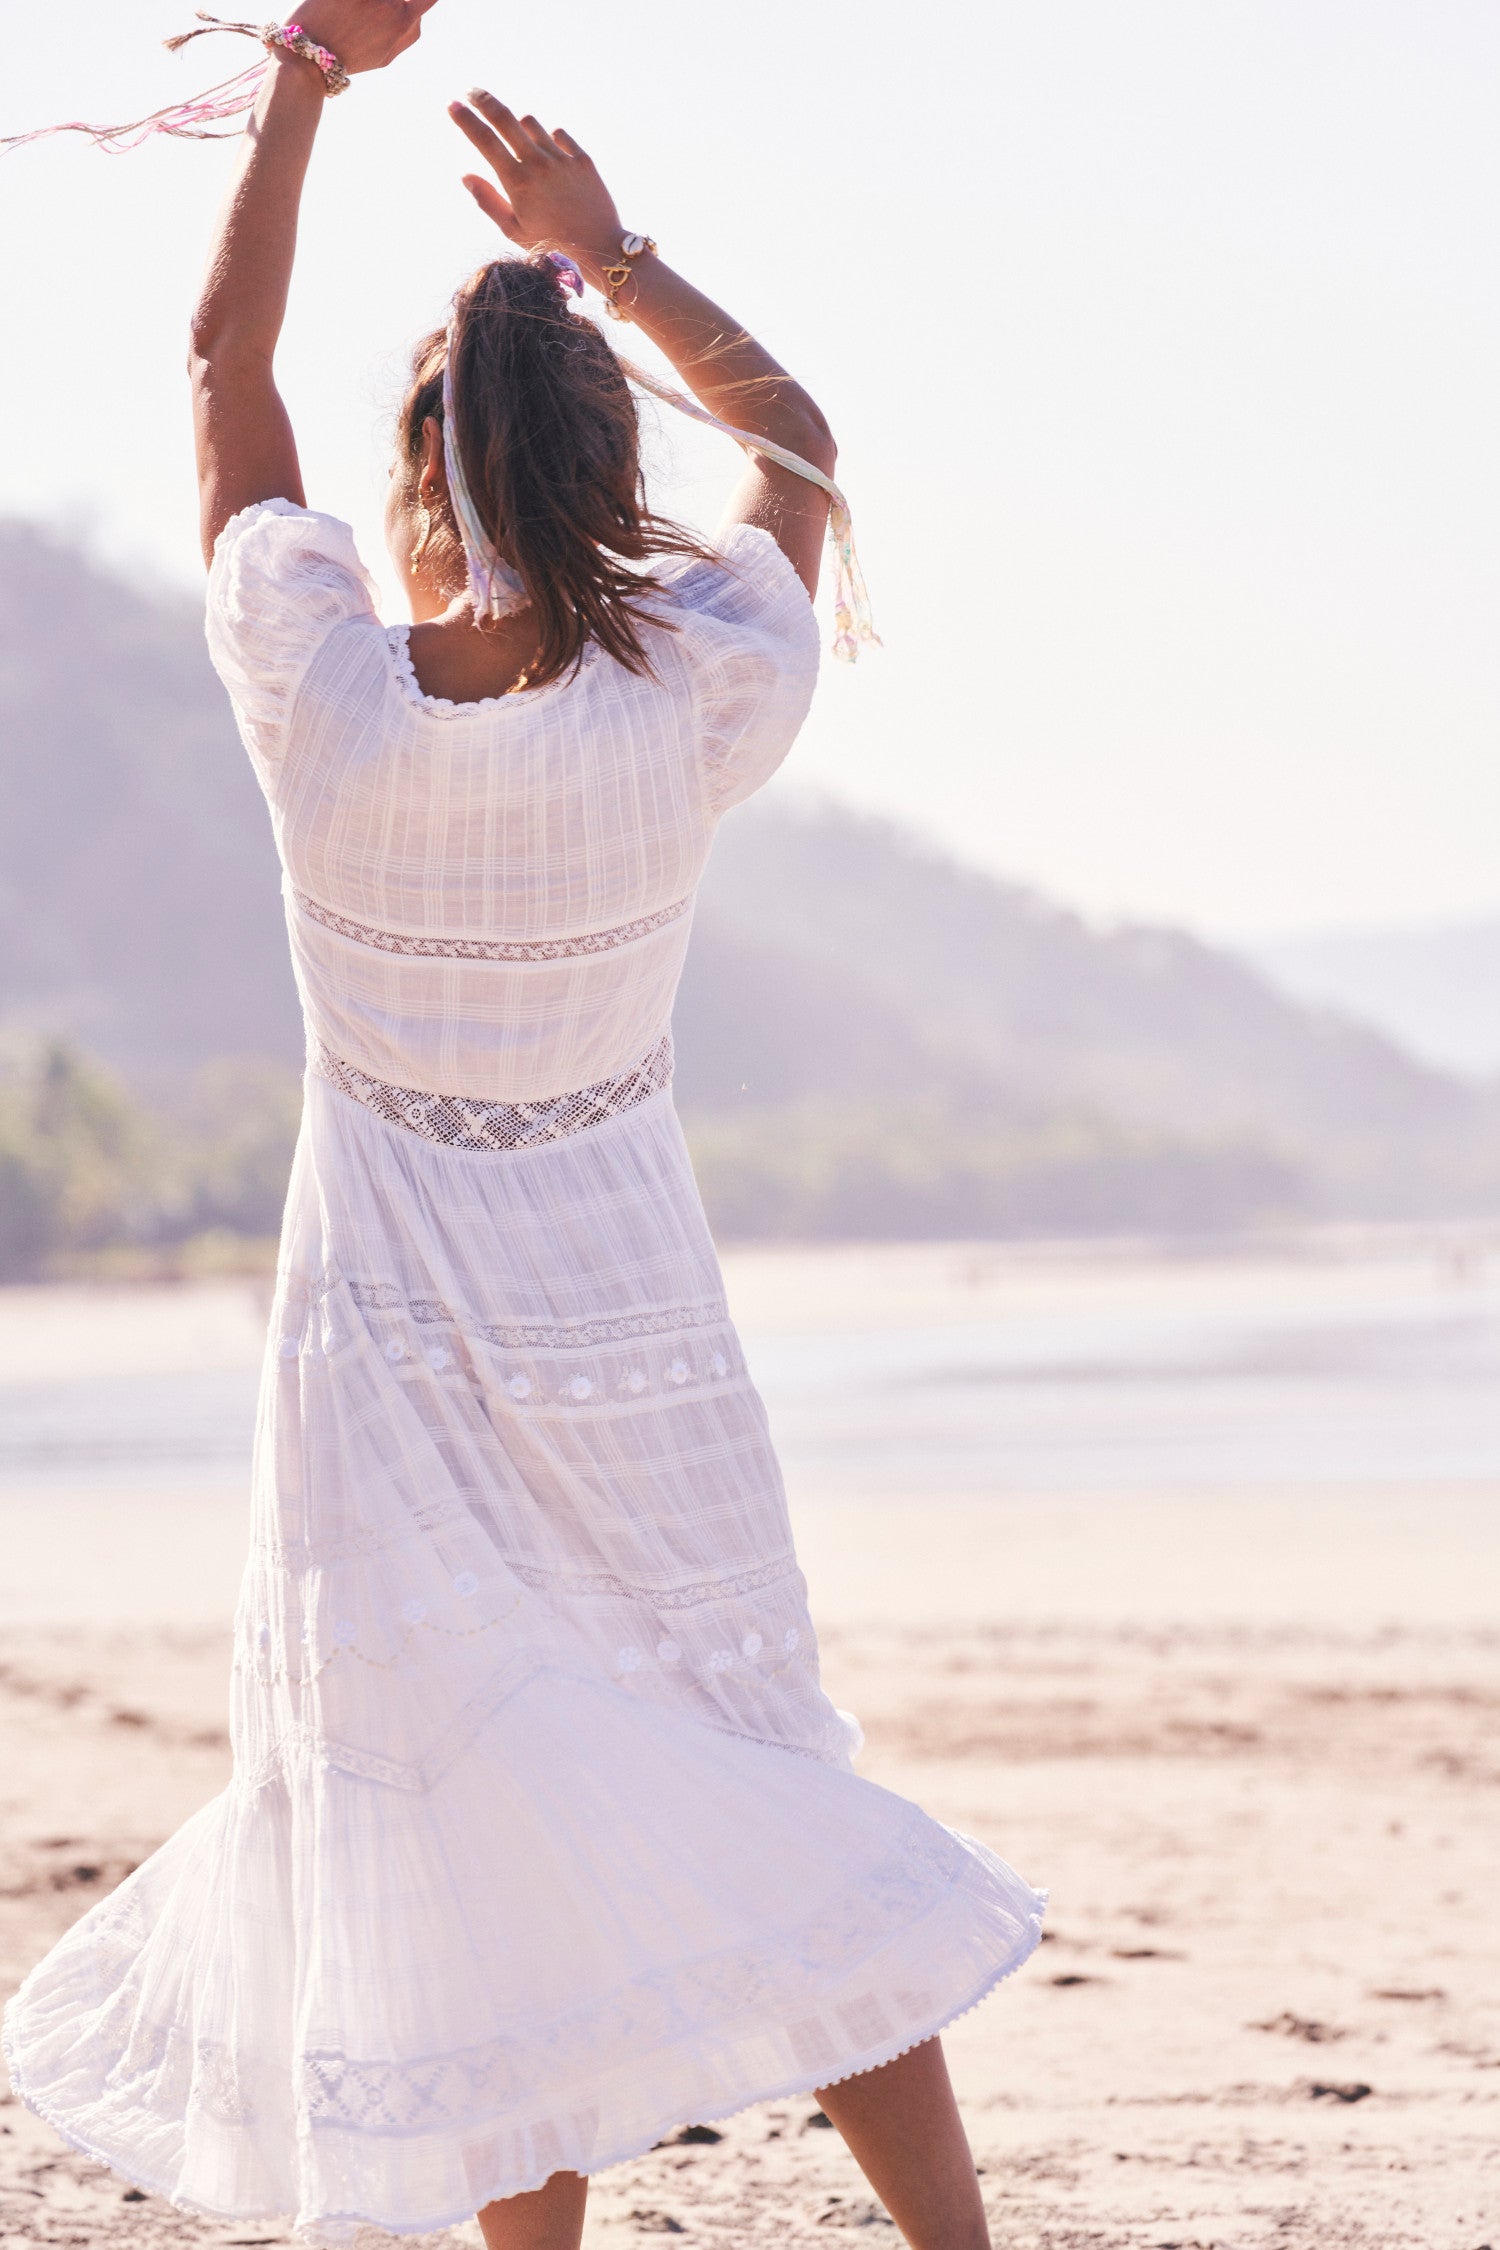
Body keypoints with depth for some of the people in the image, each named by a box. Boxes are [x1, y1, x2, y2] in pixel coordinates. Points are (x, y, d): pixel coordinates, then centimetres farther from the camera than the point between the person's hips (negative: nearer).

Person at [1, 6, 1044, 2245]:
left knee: (474, 1848, 4)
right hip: (633, 1322, 1)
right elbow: (794, 434, 9)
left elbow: (224, 360, 0)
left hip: (398, 1342, -1)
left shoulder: (327, 696, -16)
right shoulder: (696, 708, -13)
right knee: (764, 1814, 11)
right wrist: (606, 250, 11)